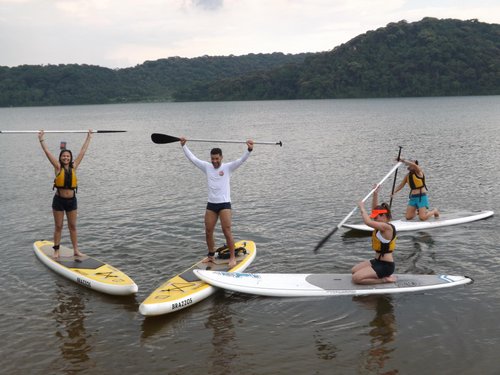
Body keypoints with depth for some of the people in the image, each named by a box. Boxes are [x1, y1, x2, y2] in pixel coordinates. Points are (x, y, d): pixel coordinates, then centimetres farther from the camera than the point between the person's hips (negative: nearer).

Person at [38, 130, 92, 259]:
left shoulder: (74, 167, 3)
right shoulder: (58, 167, -4)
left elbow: (83, 151, 8)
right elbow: (47, 152, -7)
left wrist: (88, 137, 12)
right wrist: (41, 139, -7)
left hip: (71, 200, 3)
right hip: (59, 200, -3)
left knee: (73, 226, 9)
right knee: (58, 227, 6)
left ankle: (76, 250, 14)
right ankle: (56, 251, 14)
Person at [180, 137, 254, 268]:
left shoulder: (228, 167, -3)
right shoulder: (207, 167, 7)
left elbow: (242, 160, -15)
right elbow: (192, 158, 8)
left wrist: (249, 149, -30)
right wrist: (183, 145, 5)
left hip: (224, 204, -4)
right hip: (211, 204, 4)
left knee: (227, 232, -9)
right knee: (208, 233, 8)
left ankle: (232, 257, 0)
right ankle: (211, 255, 25)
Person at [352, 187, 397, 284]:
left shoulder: (387, 227, -21)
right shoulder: (383, 224, 7)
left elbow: (368, 222, -31)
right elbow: (375, 210, 15)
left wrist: (362, 208, -16)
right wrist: (375, 194, 3)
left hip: (385, 265, -10)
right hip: (378, 261, 10)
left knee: (356, 278, -17)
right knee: (354, 270, 16)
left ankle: (385, 279, -5)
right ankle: (383, 275, 11)